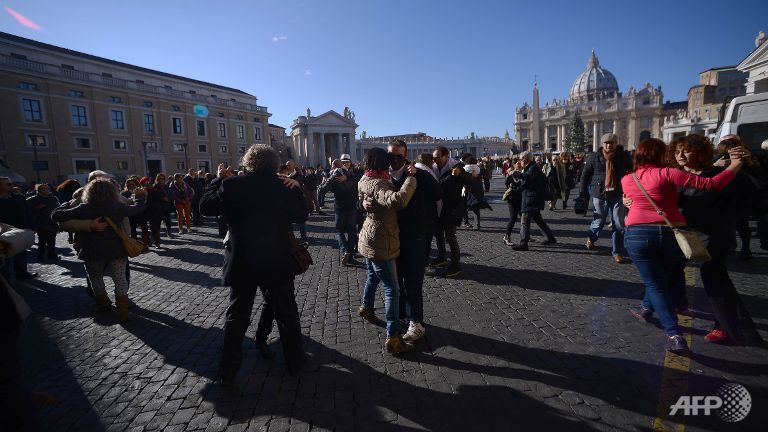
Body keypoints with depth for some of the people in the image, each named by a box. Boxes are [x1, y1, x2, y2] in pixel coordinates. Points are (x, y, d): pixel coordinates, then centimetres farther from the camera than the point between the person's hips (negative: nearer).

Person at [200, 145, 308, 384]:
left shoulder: (232, 185, -9)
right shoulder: (283, 187, -9)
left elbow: (205, 206, 3)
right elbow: (301, 215, 3)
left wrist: (219, 179, 11)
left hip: (241, 264, 1)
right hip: (277, 263, 0)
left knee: (236, 316, 15)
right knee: (286, 312, 15)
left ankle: (228, 372, 24)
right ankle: (295, 361, 29)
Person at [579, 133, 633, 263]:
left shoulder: (624, 156, 0)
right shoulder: (594, 157, -3)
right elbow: (585, 175, 2)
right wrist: (583, 194, 0)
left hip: (618, 194, 1)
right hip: (599, 194, -1)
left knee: (619, 224, 2)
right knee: (599, 221, 8)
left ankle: (617, 252, 13)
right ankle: (591, 237, 40)